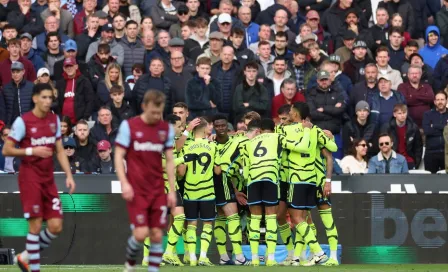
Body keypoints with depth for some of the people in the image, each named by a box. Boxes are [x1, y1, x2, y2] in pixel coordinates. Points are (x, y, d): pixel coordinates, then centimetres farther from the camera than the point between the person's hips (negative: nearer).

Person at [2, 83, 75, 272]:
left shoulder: (54, 120, 8)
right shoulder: (23, 121, -9)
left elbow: (59, 150, 14)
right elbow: (6, 150, -9)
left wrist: (69, 175, 5)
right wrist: (32, 151, -20)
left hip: (48, 178, 6)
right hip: (30, 177, -6)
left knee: (56, 226, 0)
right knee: (36, 225, -8)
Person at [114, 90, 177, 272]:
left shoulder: (166, 129, 6)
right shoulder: (129, 126, -4)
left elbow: (169, 161, 11)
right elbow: (118, 156, -3)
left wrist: (172, 190, 6)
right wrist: (124, 183, -15)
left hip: (158, 190, 3)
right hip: (136, 189, -3)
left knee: (157, 235, -1)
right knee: (141, 233, -12)